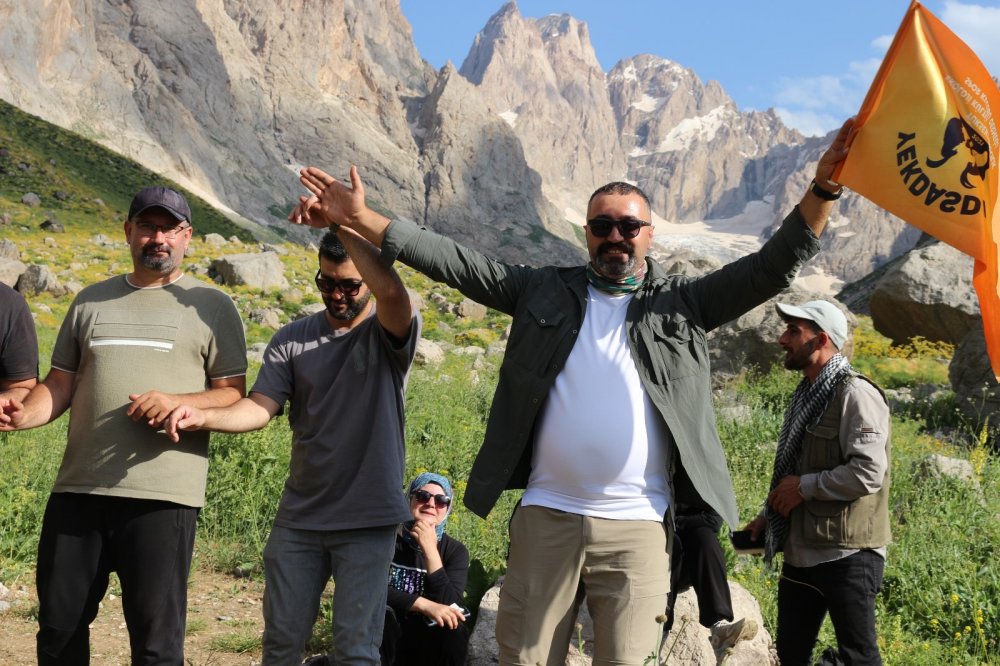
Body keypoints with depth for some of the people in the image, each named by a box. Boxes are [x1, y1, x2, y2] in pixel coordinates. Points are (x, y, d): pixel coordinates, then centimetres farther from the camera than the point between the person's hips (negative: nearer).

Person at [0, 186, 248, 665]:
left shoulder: (211, 306, 5)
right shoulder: (91, 301, 17)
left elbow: (234, 395, 2)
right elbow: (61, 383, 16)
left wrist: (177, 402, -16)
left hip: (162, 495, -4)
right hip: (77, 489, 4)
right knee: (59, 625, 10)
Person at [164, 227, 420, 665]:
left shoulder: (389, 336, -4)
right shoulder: (292, 340, 6)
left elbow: (392, 291, -26)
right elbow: (259, 408, -5)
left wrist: (344, 223, -22)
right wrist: (202, 417, -24)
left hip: (368, 520, -3)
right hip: (298, 518, 4)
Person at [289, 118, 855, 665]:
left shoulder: (683, 303, 7)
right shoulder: (547, 292, 10)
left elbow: (773, 267, -1)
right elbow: (456, 263, 7)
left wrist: (823, 189, -14)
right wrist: (362, 220, 0)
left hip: (638, 528, -1)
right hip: (546, 518, 2)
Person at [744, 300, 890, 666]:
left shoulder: (855, 394, -14)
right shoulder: (806, 393, 14)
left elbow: (868, 473, -24)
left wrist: (804, 487, -15)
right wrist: (769, 516, 12)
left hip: (846, 555, -9)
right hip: (801, 552, 9)